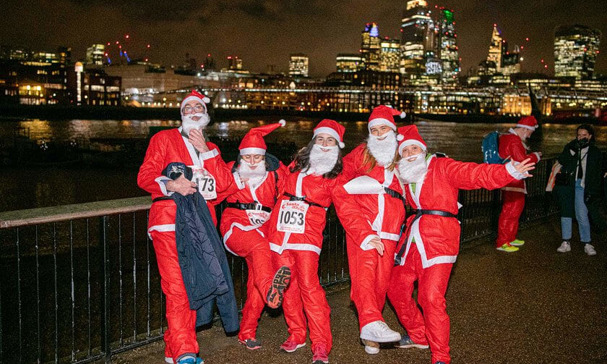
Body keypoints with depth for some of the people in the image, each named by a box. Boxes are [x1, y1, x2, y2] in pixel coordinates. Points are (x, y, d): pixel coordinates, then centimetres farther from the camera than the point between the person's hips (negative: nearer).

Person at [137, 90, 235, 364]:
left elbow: (224, 182, 8)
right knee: (177, 287, -14)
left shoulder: (211, 149, 24)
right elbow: (144, 176, 0)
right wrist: (169, 184, -18)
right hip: (170, 222, -5)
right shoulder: (164, 139, 11)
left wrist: (205, 151, 1)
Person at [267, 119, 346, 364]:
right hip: (280, 230, 4)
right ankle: (296, 335, 21)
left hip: (307, 232, -4)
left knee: (309, 285, -13)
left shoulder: (335, 176, 5)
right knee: (288, 284, 6)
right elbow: (281, 187, 29)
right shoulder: (296, 165, 16)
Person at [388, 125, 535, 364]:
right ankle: (418, 336, 35)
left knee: (431, 298, -13)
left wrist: (508, 172, -31)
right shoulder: (406, 177, 14)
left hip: (439, 238, -7)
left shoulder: (442, 167, -4)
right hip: (413, 238, 7)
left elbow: (476, 174, -17)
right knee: (396, 288, 13)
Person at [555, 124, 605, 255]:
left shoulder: (595, 153, 8)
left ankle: (587, 243, 7)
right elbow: (561, 161, -2)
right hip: (567, 184, 2)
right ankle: (566, 242, 12)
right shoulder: (570, 147, 11)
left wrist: (593, 191, -1)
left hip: (581, 186, -2)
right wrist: (572, 151, -14)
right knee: (566, 212, 4)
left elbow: (599, 173, 7)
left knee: (582, 215, -6)